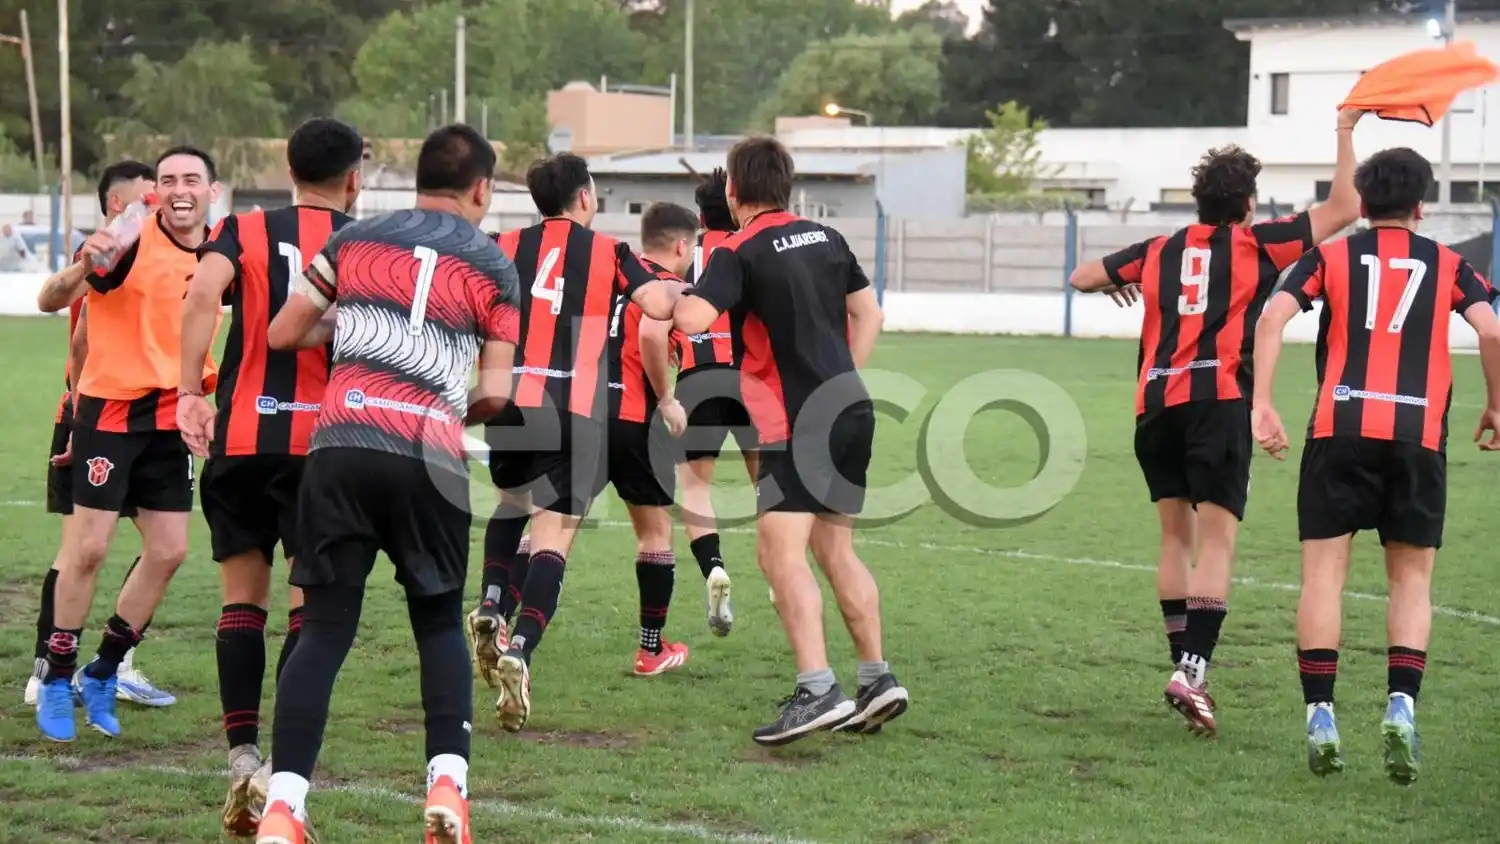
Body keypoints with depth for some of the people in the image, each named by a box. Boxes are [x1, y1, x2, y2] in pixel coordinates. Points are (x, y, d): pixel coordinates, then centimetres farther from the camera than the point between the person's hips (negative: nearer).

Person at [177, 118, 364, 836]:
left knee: (243, 596, 11)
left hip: (240, 435, 1)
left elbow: (201, 295, -12)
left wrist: (190, 395, -10)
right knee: (310, 601, 3)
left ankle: (243, 756, 1)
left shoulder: (244, 230, 7)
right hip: (323, 439, -1)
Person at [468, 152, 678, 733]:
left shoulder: (505, 247, 11)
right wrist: (675, 287, 14)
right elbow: (658, 306, -7)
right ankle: (520, 650, -22)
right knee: (553, 537, -3)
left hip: (507, 402, 3)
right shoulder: (608, 252, 5)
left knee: (513, 503, 28)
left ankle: (491, 609, 7)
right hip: (572, 411, -3)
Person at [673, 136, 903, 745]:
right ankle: (878, 679, 18)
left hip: (798, 422, -8)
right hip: (852, 410, 8)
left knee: (781, 552, -11)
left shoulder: (739, 252, -9)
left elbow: (693, 318, -22)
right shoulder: (825, 237, 13)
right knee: (835, 551, 17)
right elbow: (869, 313, 19)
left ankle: (817, 690, -22)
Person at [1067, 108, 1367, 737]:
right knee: (1216, 541, -7)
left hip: (1155, 404, 4)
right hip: (1217, 401, -4)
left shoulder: (1159, 251, 16)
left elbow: (1082, 278, 24)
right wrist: (1345, 134, 18)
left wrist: (1120, 282, 45)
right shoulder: (1256, 243, 6)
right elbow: (1342, 210, 9)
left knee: (1177, 536, 14)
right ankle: (1192, 669, -20)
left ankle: (1184, 663, 13)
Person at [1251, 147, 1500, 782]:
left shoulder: (1330, 256, 13)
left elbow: (1273, 317, -2)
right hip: (1418, 433, 0)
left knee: (1324, 574, 3)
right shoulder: (1447, 265, 13)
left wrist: (1261, 404, -3)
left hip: (1340, 426, 0)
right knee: (1412, 579, 8)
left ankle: (1320, 717, -4)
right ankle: (1401, 706, -9)